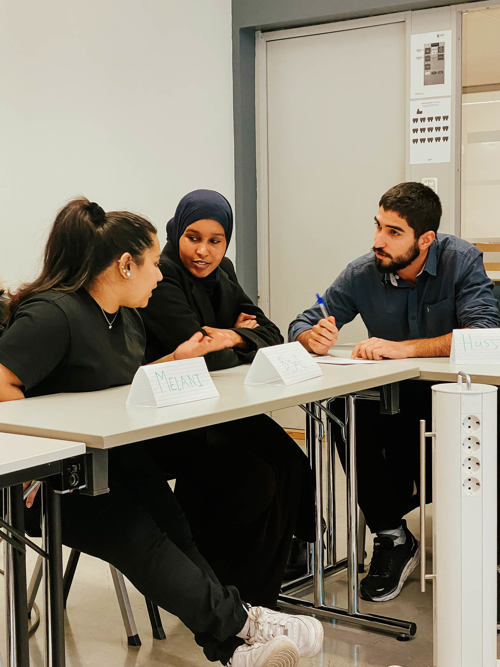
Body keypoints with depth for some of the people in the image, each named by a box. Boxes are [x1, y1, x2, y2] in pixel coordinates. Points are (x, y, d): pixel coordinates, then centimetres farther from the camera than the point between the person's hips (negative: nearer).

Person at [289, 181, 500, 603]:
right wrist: (314, 337, -24)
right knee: (347, 418, -27)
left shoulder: (463, 261, -12)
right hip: (393, 392, 3)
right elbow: (302, 325, 3)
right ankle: (392, 537, -11)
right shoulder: (363, 275, -5)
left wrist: (403, 348, -35)